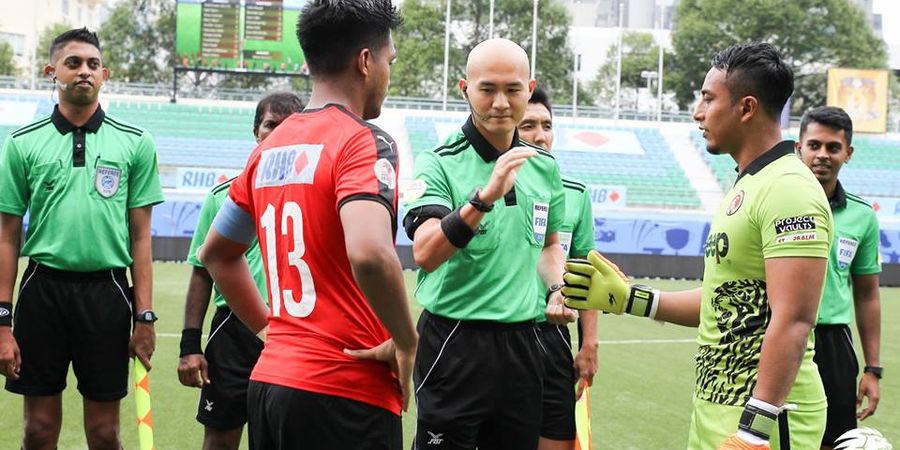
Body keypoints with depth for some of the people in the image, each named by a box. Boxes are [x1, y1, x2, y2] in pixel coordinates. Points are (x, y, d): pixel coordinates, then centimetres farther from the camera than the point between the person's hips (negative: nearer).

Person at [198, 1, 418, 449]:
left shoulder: (270, 147, 10)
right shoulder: (364, 142, -12)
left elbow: (216, 253, 21)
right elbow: (369, 253, -29)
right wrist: (406, 342, -15)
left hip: (268, 379, 7)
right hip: (345, 394, -7)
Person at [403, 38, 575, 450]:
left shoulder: (545, 166, 8)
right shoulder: (438, 164, -10)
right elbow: (425, 254, -25)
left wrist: (556, 289, 6)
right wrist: (484, 197, -36)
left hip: (522, 344, 5)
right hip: (453, 343, -5)